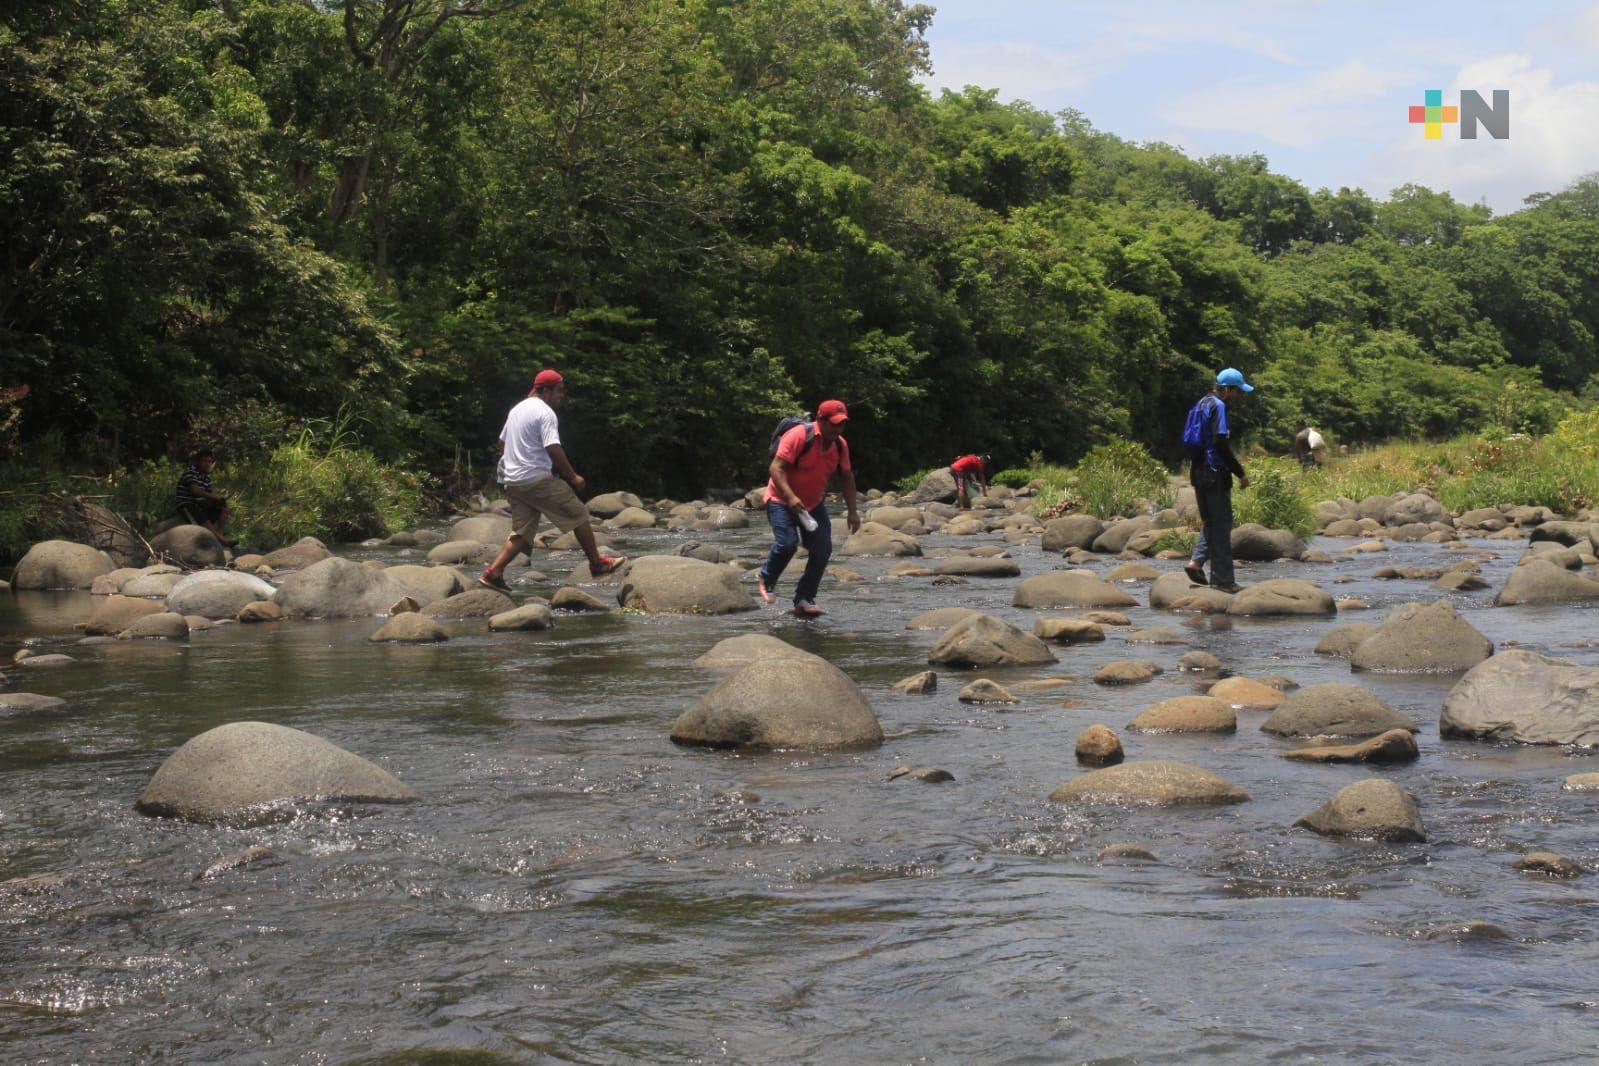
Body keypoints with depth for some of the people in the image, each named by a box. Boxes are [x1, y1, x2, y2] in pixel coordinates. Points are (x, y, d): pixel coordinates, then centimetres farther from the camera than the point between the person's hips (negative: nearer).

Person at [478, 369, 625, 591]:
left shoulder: (517, 409, 19)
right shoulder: (545, 413, -10)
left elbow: (502, 444, 25)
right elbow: (553, 448, -19)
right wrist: (573, 477, -12)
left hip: (512, 481, 9)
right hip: (538, 479, -9)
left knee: (522, 532, 8)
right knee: (578, 514, 2)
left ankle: (493, 572, -3)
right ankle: (597, 564, 6)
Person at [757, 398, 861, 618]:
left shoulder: (840, 445, -1)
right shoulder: (799, 436, -22)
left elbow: (847, 477, 11)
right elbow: (775, 468, -25)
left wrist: (852, 511, 6)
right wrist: (790, 497, -36)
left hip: (814, 504, 6)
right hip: (782, 500, -6)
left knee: (822, 550, -4)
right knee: (787, 542, -24)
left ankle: (804, 599, 7)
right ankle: (765, 579, 4)